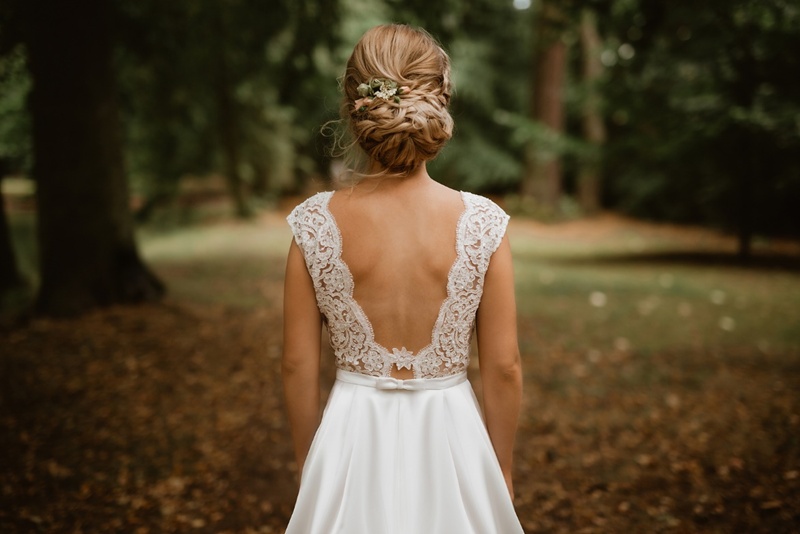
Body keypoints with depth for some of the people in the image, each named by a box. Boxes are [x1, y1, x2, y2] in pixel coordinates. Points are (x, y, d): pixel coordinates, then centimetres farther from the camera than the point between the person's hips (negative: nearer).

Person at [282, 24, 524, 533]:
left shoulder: (315, 223, -12)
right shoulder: (483, 223, -13)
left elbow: (299, 365, -6)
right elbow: (504, 368, -8)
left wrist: (309, 463, 9)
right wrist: (501, 470, 6)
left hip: (352, 442, 1)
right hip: (449, 439, 0)